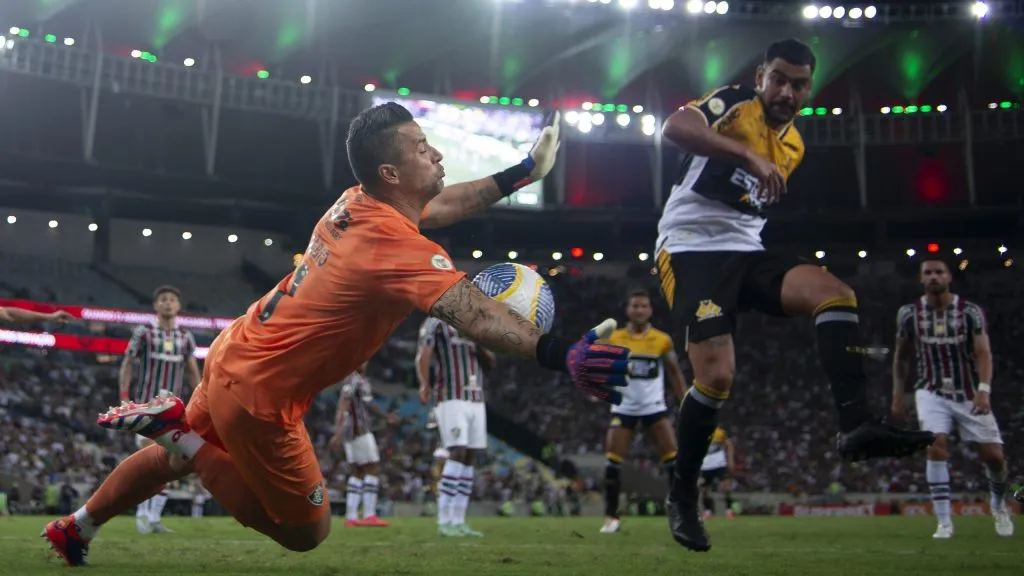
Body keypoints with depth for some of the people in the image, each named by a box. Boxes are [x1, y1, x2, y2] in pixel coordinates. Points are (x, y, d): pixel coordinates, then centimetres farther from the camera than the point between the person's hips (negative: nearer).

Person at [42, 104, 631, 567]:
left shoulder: (355, 203, -1)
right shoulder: (401, 249, -28)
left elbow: (435, 207, 18)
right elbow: (476, 316, -43)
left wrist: (518, 175, 17)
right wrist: (560, 354, -54)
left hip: (232, 356, 9)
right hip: (260, 396, -9)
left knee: (179, 457, 33)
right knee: (307, 531, 10)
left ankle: (75, 528, 44)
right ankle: (178, 431, 3)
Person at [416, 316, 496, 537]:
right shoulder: (436, 323, -3)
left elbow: (489, 363, 14)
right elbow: (423, 356, -16)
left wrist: (479, 343, -5)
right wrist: (425, 384, -33)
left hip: (476, 401, 7)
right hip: (450, 400, -7)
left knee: (470, 458, 2)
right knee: (457, 454, -17)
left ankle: (458, 522, 6)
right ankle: (444, 522, -15)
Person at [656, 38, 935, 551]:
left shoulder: (794, 145, 17)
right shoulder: (733, 104, -4)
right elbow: (673, 127, -26)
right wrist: (747, 153, -35)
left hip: (746, 252, 7)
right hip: (692, 248, -7)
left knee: (836, 293, -19)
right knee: (717, 374, -19)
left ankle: (855, 426, -29)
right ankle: (682, 497, 0)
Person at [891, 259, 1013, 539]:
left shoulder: (970, 312, -9)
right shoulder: (909, 314, -3)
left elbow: (983, 353, -16)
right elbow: (900, 357, 10)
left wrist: (984, 389, -31)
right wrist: (898, 395, 8)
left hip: (969, 393, 0)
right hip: (932, 392, 0)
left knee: (994, 455, -1)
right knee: (937, 446, -22)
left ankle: (998, 501, 33)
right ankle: (944, 522, -17)